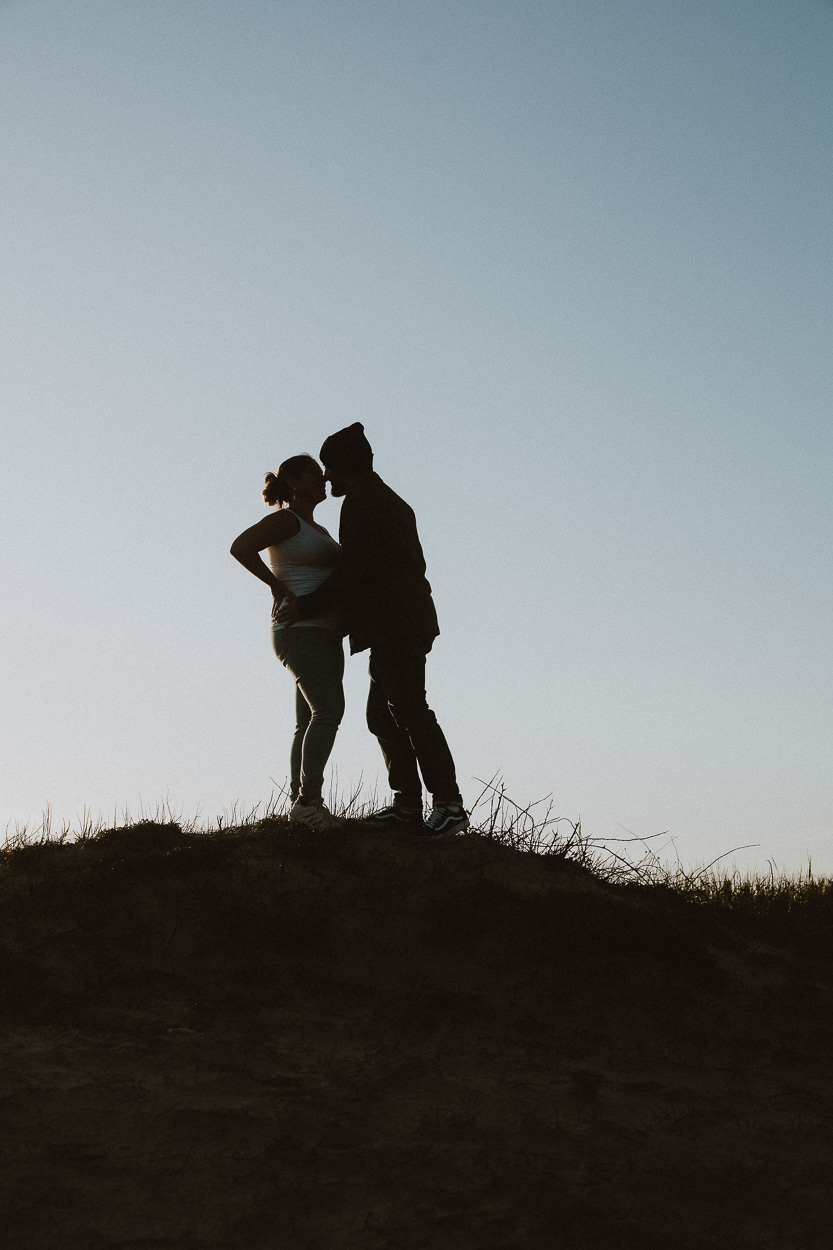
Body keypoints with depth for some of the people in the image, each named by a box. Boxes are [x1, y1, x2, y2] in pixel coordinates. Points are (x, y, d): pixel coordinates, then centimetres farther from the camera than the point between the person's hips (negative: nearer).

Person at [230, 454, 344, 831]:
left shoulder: (318, 532, 22)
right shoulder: (285, 519, -6)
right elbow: (240, 546, -21)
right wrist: (277, 587, -20)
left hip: (324, 634, 9)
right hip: (300, 628, -9)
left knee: (311, 722, 4)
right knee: (329, 709, -20)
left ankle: (300, 803, 3)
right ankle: (309, 799, -22)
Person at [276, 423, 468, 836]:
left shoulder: (361, 502, -8)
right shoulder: (392, 502, 24)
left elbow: (354, 569, -16)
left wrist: (306, 605, -9)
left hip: (394, 627, -11)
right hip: (401, 626, 11)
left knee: (409, 712, -12)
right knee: (382, 715, 11)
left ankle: (449, 805, -15)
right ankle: (407, 803, 8)